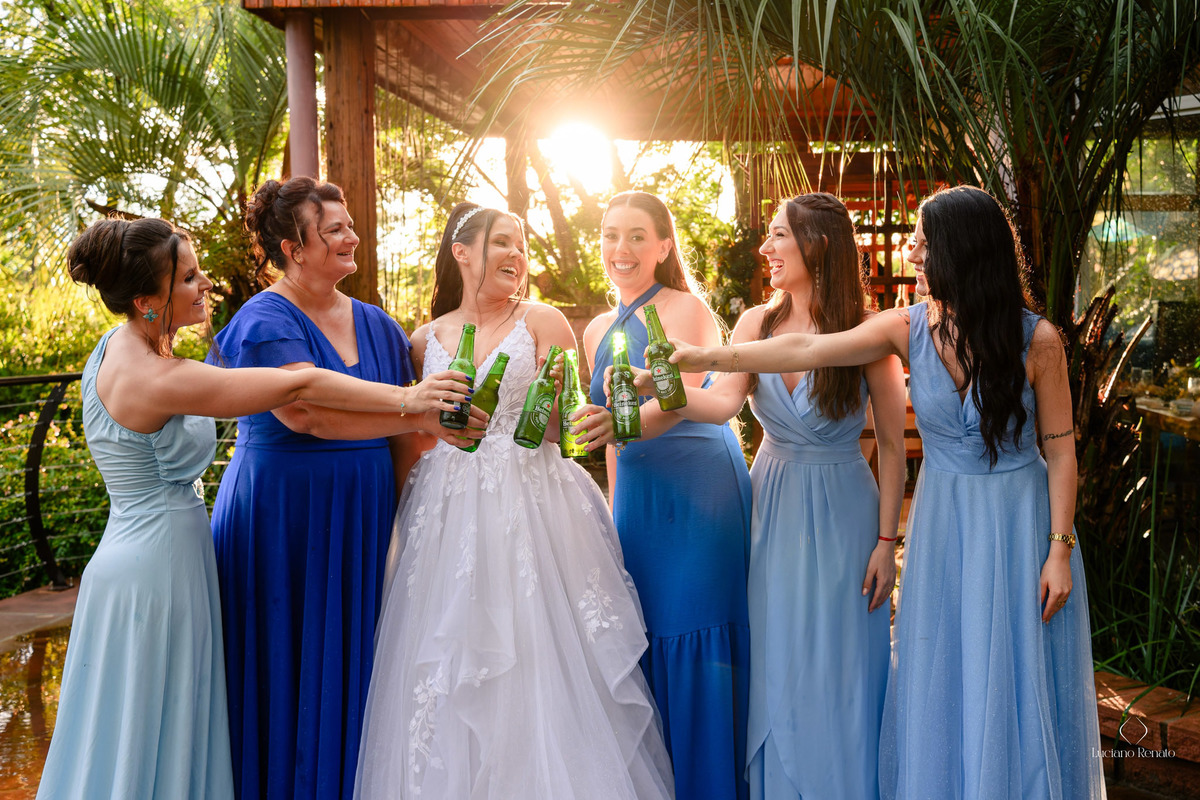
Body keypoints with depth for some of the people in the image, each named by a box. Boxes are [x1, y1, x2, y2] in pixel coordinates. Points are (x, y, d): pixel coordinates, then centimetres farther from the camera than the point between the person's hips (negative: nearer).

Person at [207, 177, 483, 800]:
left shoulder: (374, 324, 11)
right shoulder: (266, 322, -8)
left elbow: (398, 439, 13)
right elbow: (306, 410, -26)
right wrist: (418, 414, -31)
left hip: (363, 525, 6)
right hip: (284, 523, -5)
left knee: (354, 673, 11)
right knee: (292, 674, 3)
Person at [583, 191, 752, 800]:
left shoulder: (686, 309, -5)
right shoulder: (597, 332, 16)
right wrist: (615, 510, 19)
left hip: (699, 491, -6)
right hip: (637, 496, 6)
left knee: (694, 645, -5)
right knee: (642, 641, 5)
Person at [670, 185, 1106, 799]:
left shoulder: (1036, 340, -12)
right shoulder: (910, 328, -5)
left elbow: (1060, 450, -7)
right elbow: (806, 350, -10)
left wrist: (1060, 550, -9)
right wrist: (707, 357, -16)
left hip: (1019, 523, -3)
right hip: (943, 520, 3)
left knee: (1015, 687, 6)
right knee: (941, 684, 9)